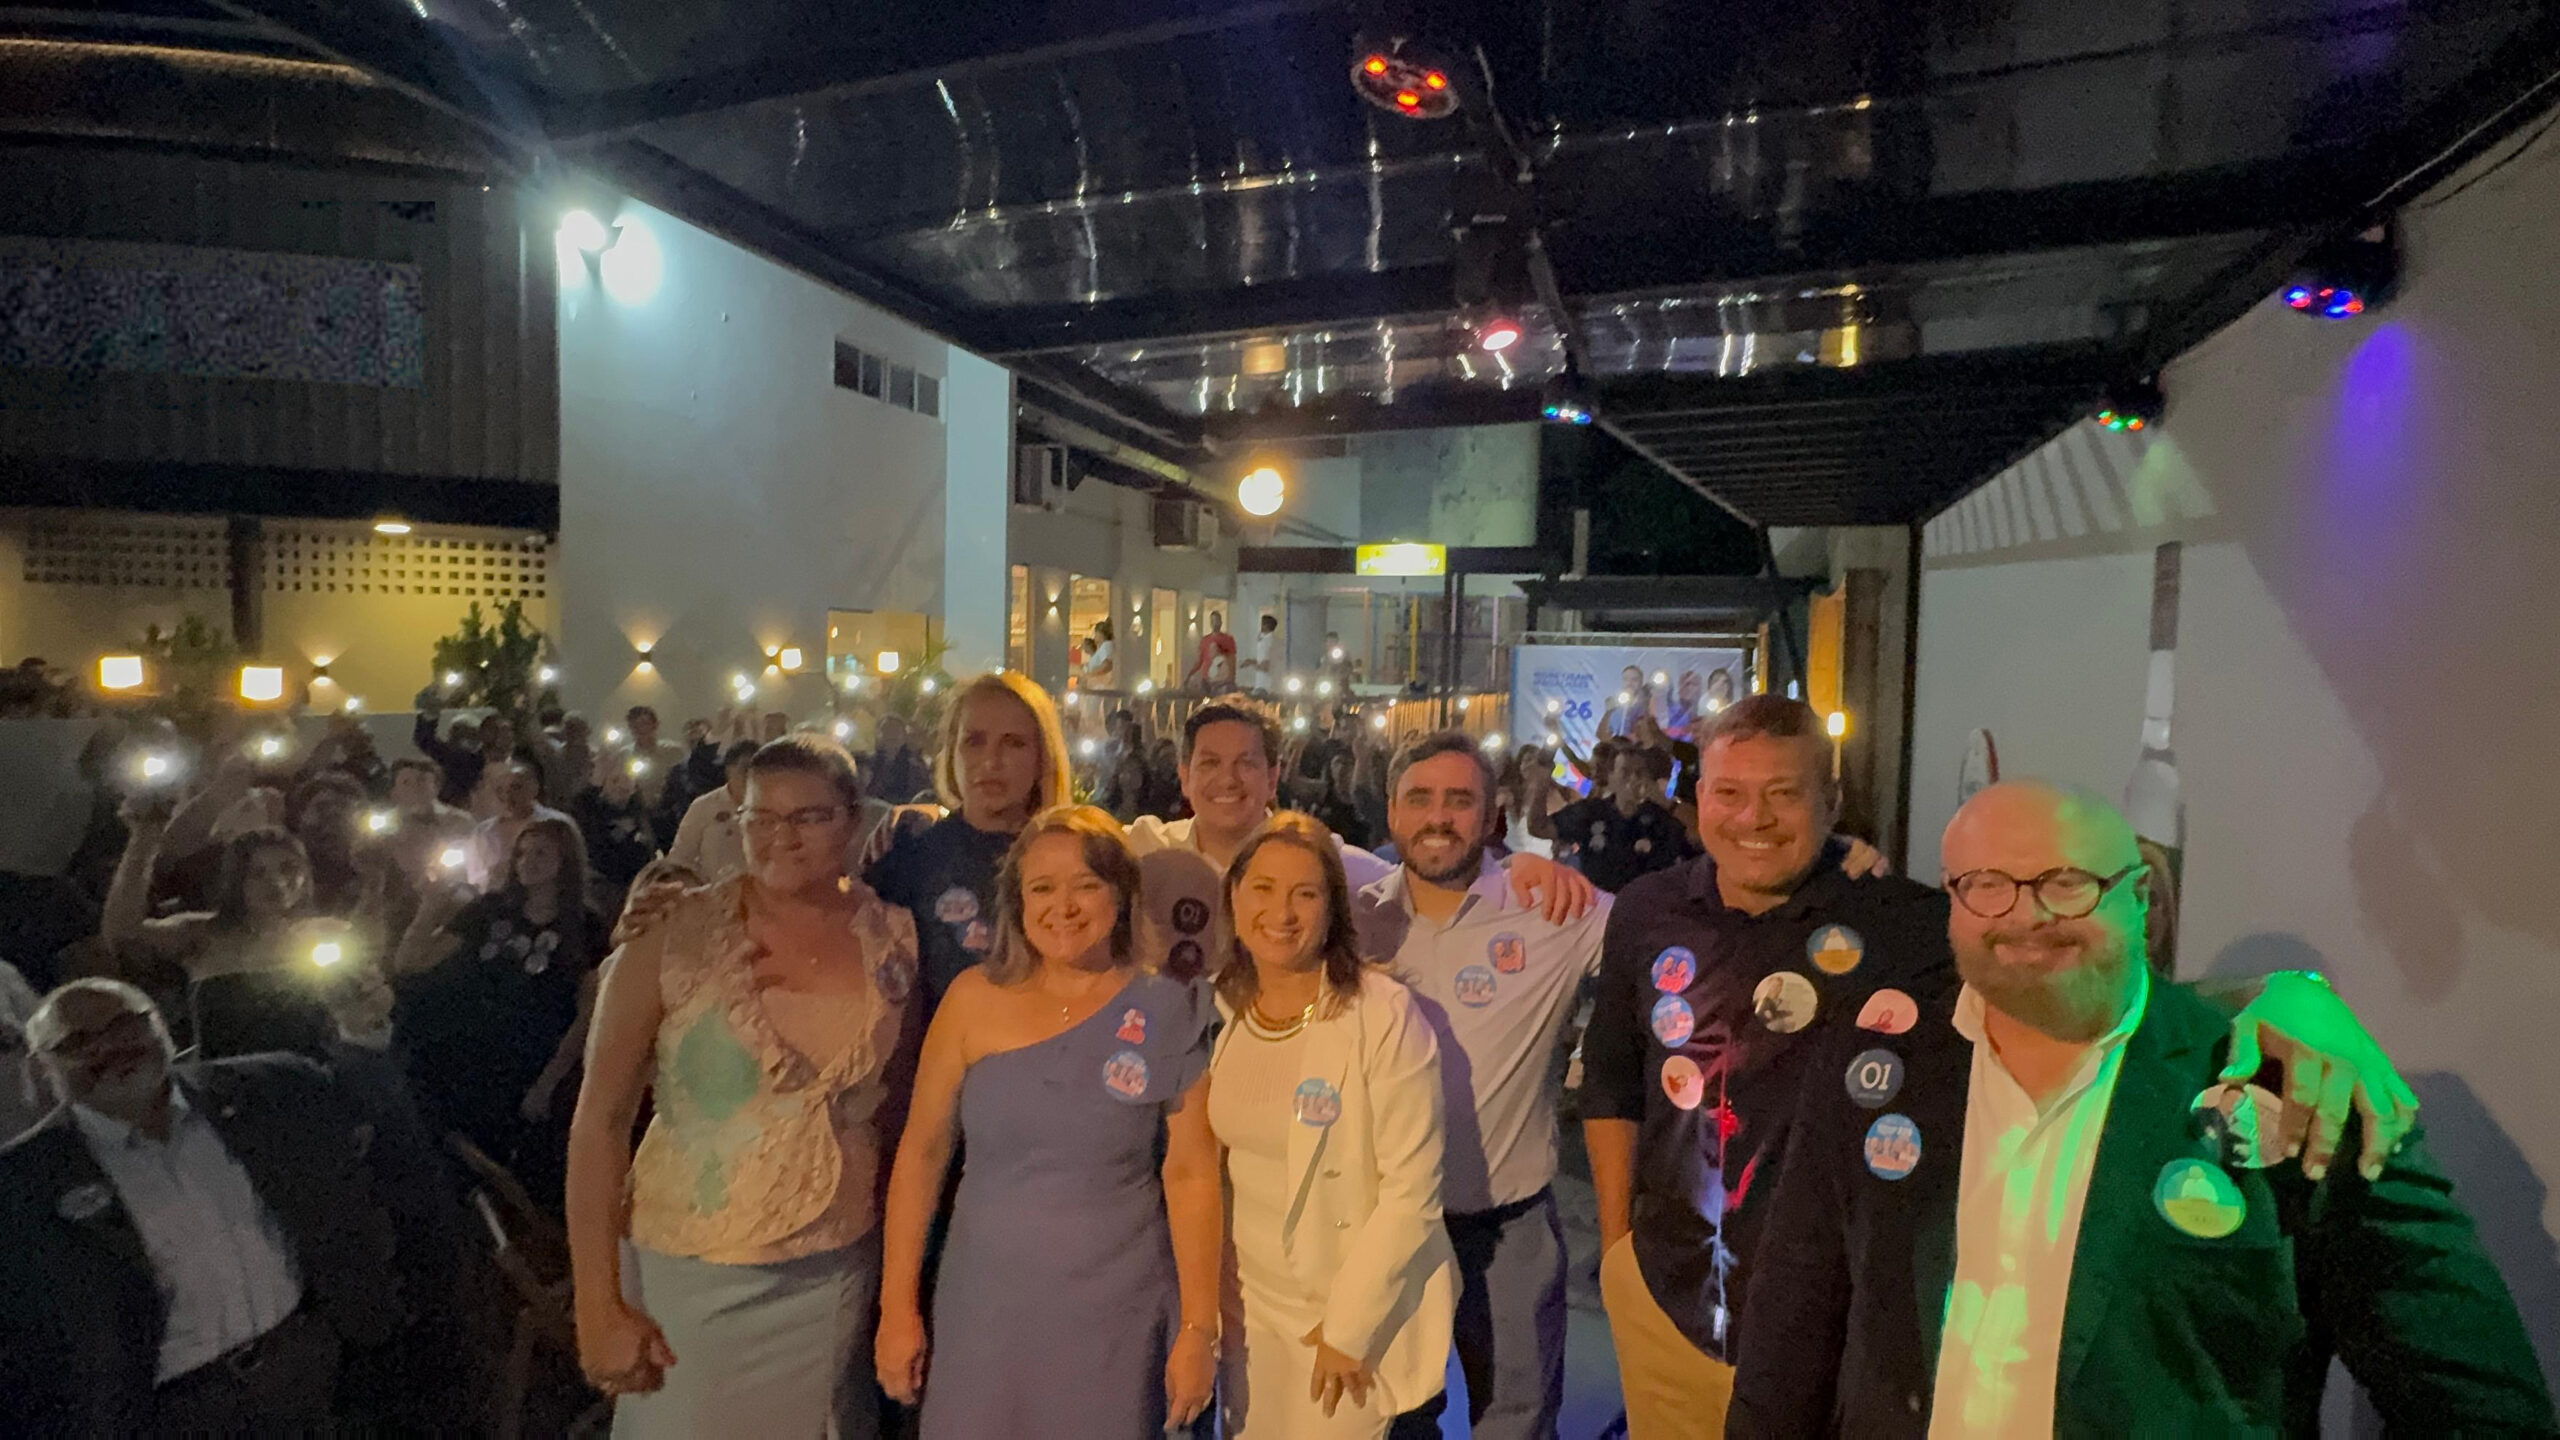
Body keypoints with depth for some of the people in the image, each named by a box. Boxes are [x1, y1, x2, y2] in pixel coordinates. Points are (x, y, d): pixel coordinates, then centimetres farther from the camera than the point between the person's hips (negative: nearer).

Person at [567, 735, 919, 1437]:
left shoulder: (893, 939, -5)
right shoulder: (673, 936, -13)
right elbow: (600, 1118, -9)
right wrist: (599, 1307, -10)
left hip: (837, 1272, 2)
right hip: (689, 1275, -2)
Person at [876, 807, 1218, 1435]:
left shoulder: (1168, 1013, -7)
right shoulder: (974, 999, -4)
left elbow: (1191, 1172, -7)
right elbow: (922, 1151, 0)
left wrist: (1199, 1329, -7)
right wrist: (898, 1306, 1)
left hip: (1117, 1316, -1)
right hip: (984, 1307, 1)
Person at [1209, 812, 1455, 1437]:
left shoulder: (1384, 1015, -20)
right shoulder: (1221, 1008, -3)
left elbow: (1411, 1190, -18)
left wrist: (1349, 1326, -16)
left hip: (1365, 1313, -5)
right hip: (1251, 1304, 5)